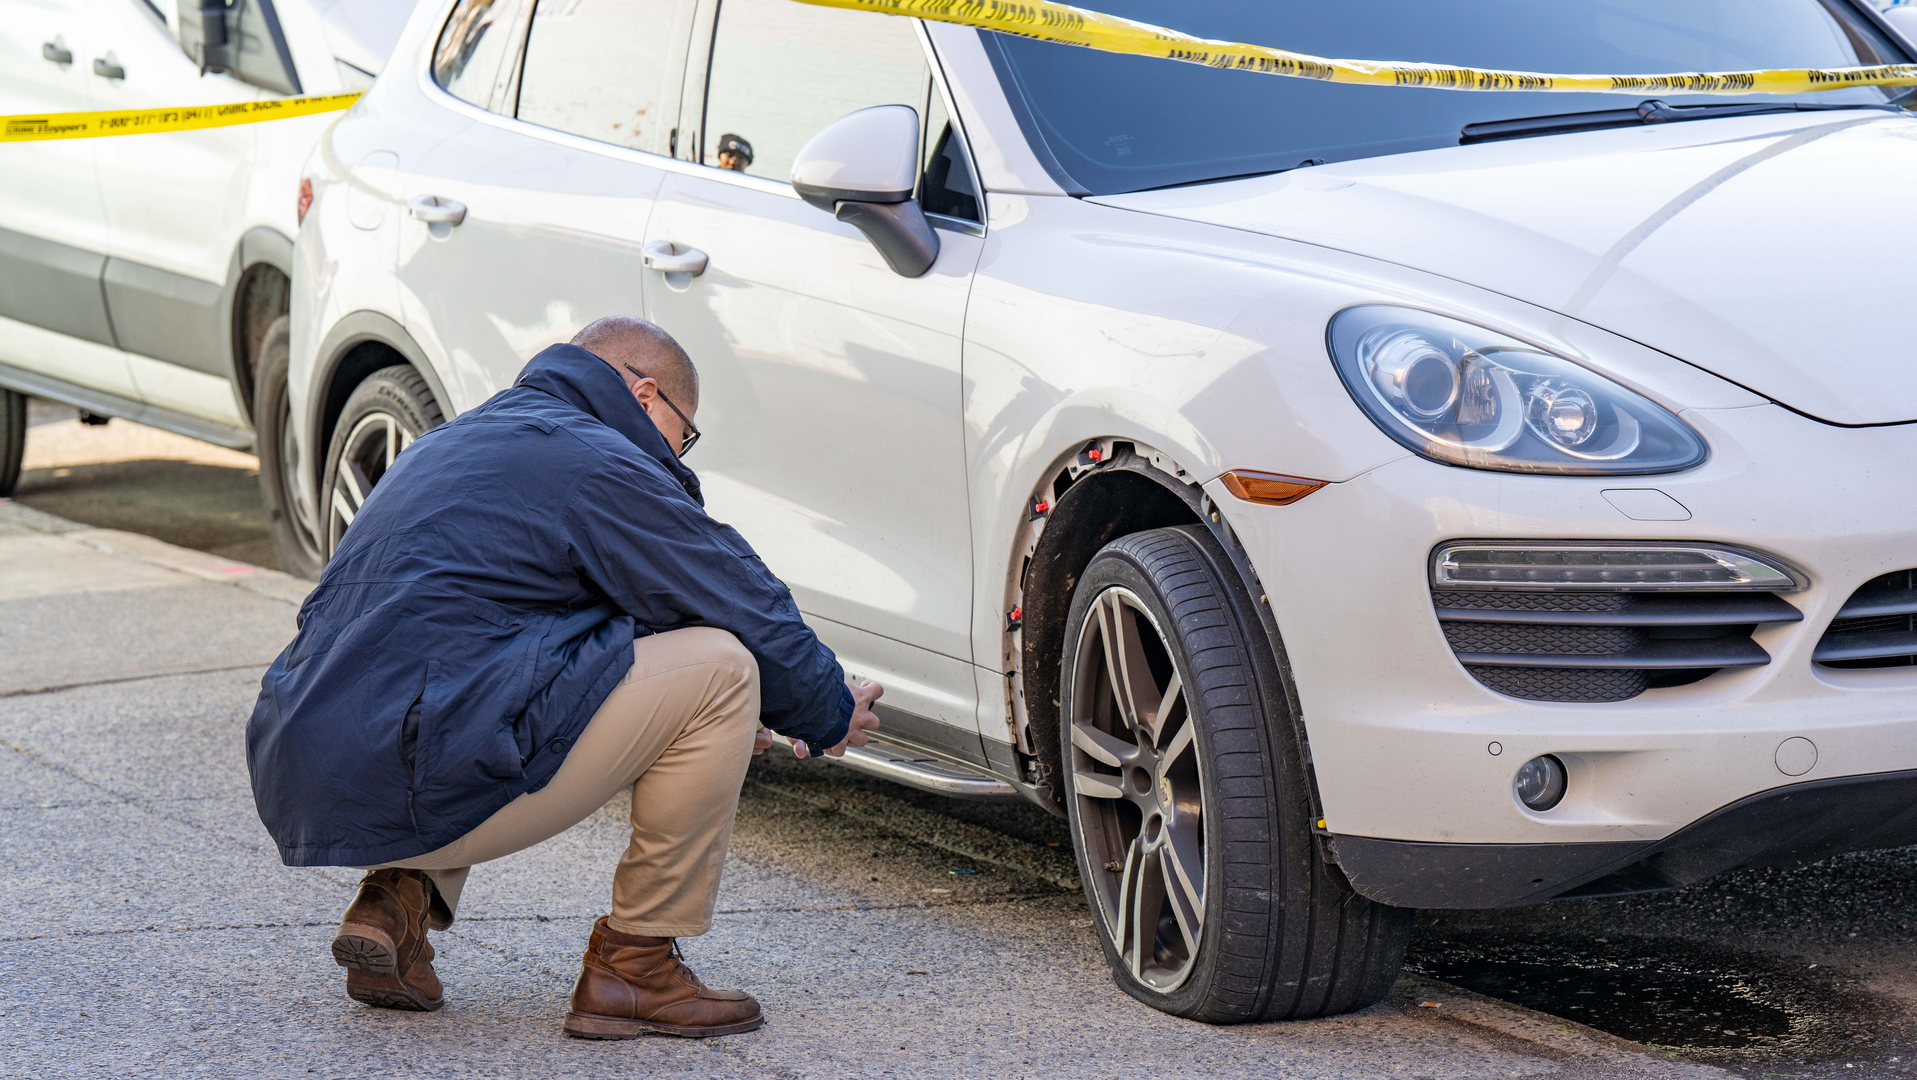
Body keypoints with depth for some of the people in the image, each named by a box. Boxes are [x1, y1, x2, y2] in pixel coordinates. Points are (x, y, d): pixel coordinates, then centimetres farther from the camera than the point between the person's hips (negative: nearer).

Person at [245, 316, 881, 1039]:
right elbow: (752, 611, 4)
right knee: (720, 664, -2)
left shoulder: (451, 442, 27)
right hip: (416, 792, -9)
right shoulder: (599, 463, -2)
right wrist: (832, 716, 22)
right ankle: (635, 965, 6)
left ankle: (399, 898, 16)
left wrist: (717, 725, 38)